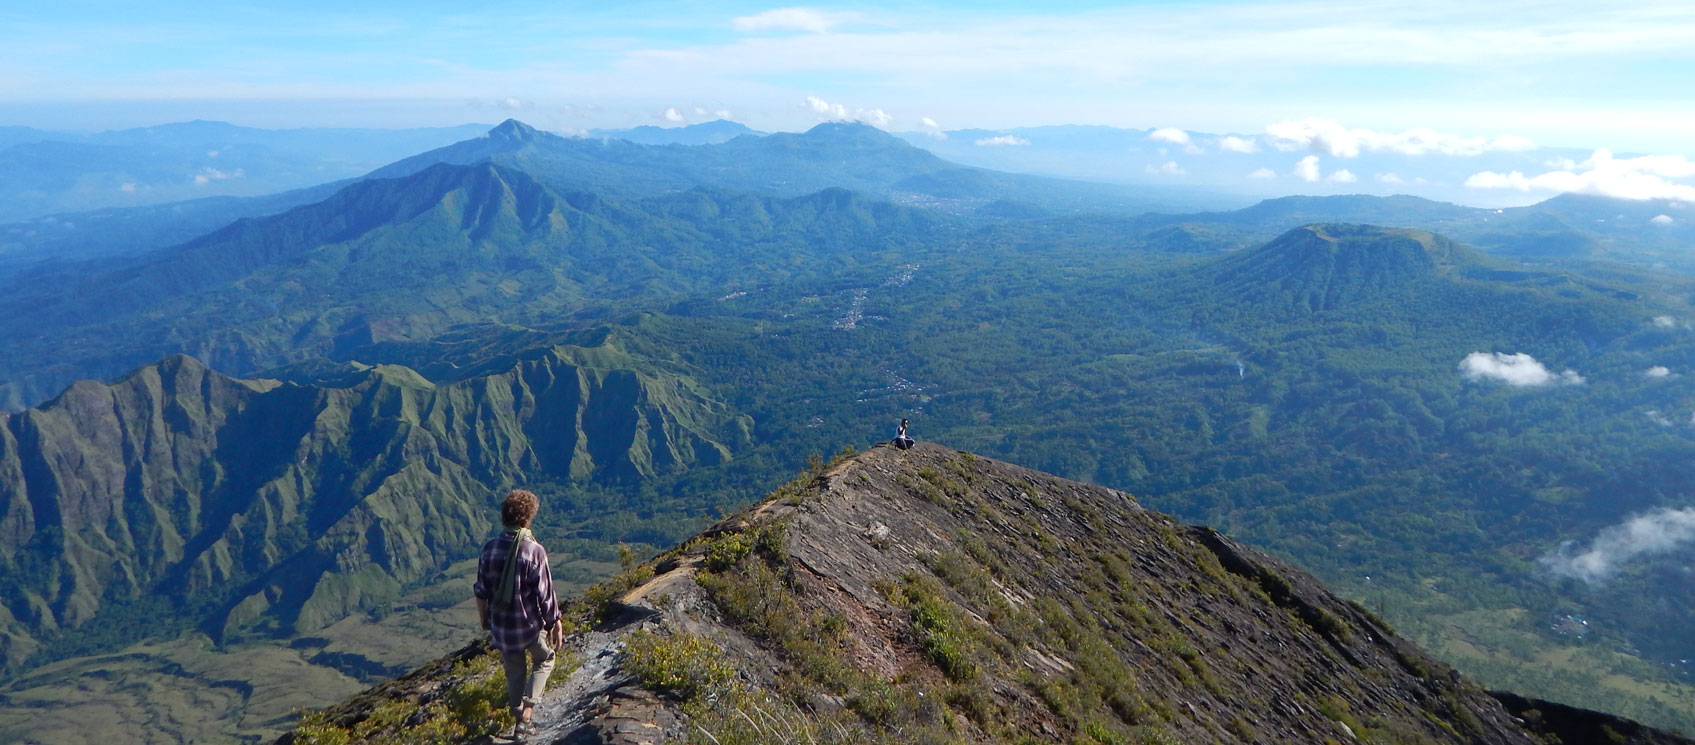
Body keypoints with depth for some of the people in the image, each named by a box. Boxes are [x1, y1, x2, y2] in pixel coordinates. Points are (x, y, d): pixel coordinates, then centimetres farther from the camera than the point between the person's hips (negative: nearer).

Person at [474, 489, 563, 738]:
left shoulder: (489, 548, -7)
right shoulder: (534, 551, -20)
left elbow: (481, 591, 2)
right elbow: (545, 594, -16)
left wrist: (484, 619, 17)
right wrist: (556, 623, -4)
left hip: (501, 625, 4)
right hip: (530, 623, -4)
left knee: (514, 672, 21)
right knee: (544, 660, 21)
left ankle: (519, 720, 32)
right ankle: (527, 713, 7)